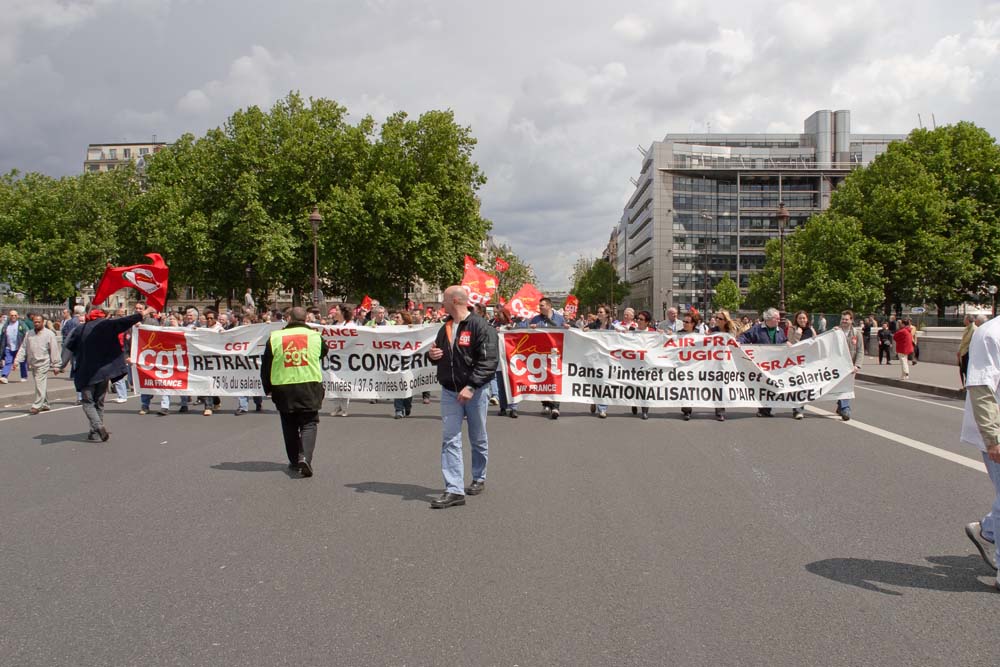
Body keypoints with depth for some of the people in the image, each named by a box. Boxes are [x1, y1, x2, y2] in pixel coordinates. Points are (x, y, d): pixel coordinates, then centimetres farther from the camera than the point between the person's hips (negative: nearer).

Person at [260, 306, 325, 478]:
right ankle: (305, 457, -16)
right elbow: (323, 353, 20)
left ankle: (294, 461, 20)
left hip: (283, 389, 1)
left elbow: (266, 366, 5)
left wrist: (268, 388, 17)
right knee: (309, 424, 4)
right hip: (310, 388, -1)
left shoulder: (275, 337, 0)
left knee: (290, 427, 15)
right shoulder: (315, 336, 1)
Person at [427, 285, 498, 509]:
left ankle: (479, 479, 31)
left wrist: (471, 386, -27)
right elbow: (439, 355, 25)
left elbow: (488, 361, -20)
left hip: (474, 391, -6)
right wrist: (432, 355, 0)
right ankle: (454, 490, -4)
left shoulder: (480, 327, -14)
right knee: (450, 440, -3)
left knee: (478, 439, 12)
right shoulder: (445, 328, 11)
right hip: (449, 392, 6)